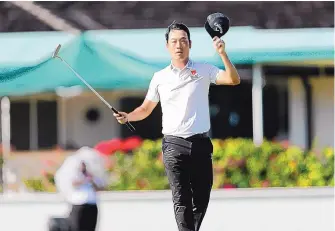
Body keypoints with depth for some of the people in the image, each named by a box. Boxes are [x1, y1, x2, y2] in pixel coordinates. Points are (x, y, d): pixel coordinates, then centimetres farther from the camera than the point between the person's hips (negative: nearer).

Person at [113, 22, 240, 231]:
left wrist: (222, 54, -20)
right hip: (174, 145, 0)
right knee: (181, 200, -9)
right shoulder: (160, 78, 9)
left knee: (202, 198, 5)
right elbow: (146, 109, 17)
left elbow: (233, 80, -7)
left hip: (201, 143, 0)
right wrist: (127, 117, -3)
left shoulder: (204, 70, 4)